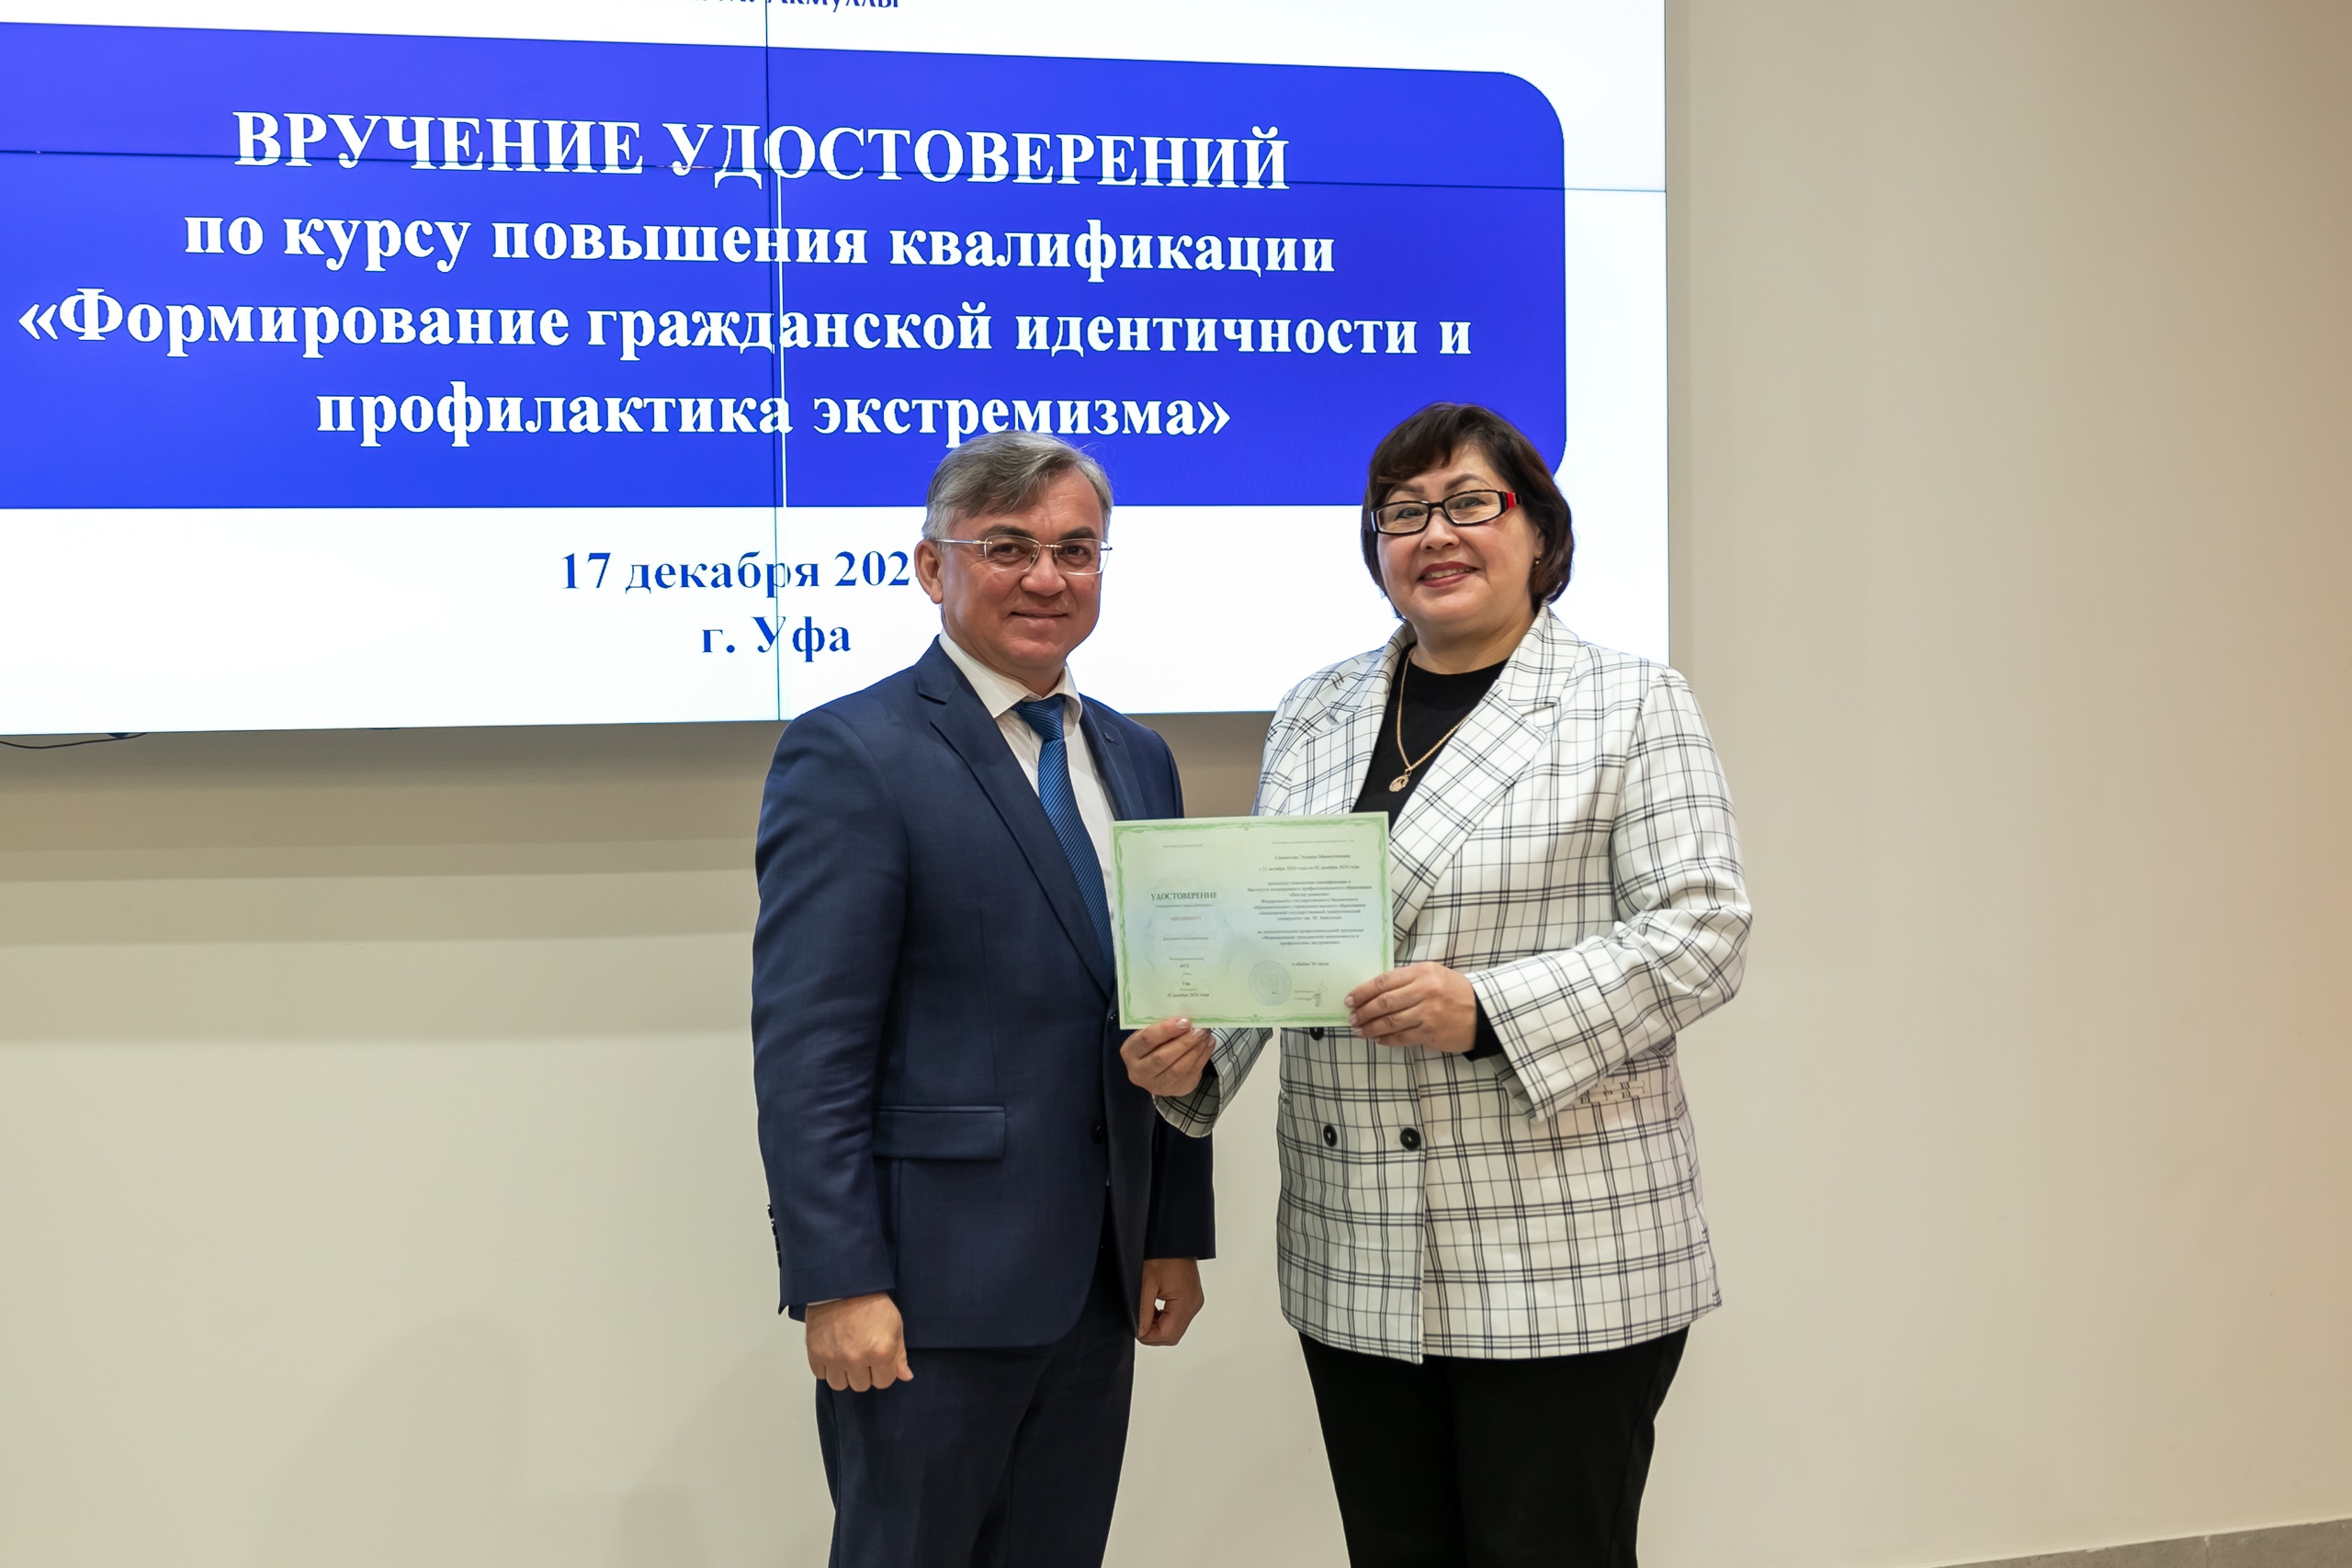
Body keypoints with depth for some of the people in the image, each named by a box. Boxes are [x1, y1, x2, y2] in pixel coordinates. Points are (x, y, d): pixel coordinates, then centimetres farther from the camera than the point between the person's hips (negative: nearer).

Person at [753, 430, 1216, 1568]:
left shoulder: (1136, 760, 13)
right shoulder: (851, 757, -10)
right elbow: (806, 1050, -15)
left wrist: (1179, 1231, 12)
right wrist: (839, 1283, -18)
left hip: (1099, 1281, 7)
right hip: (930, 1285, -6)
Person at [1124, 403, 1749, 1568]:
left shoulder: (1632, 707, -1)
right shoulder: (1314, 715, 13)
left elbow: (1700, 932, -9)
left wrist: (1488, 1012, -21)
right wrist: (1190, 1057, -4)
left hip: (1560, 1264, -4)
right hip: (1354, 1265, 5)